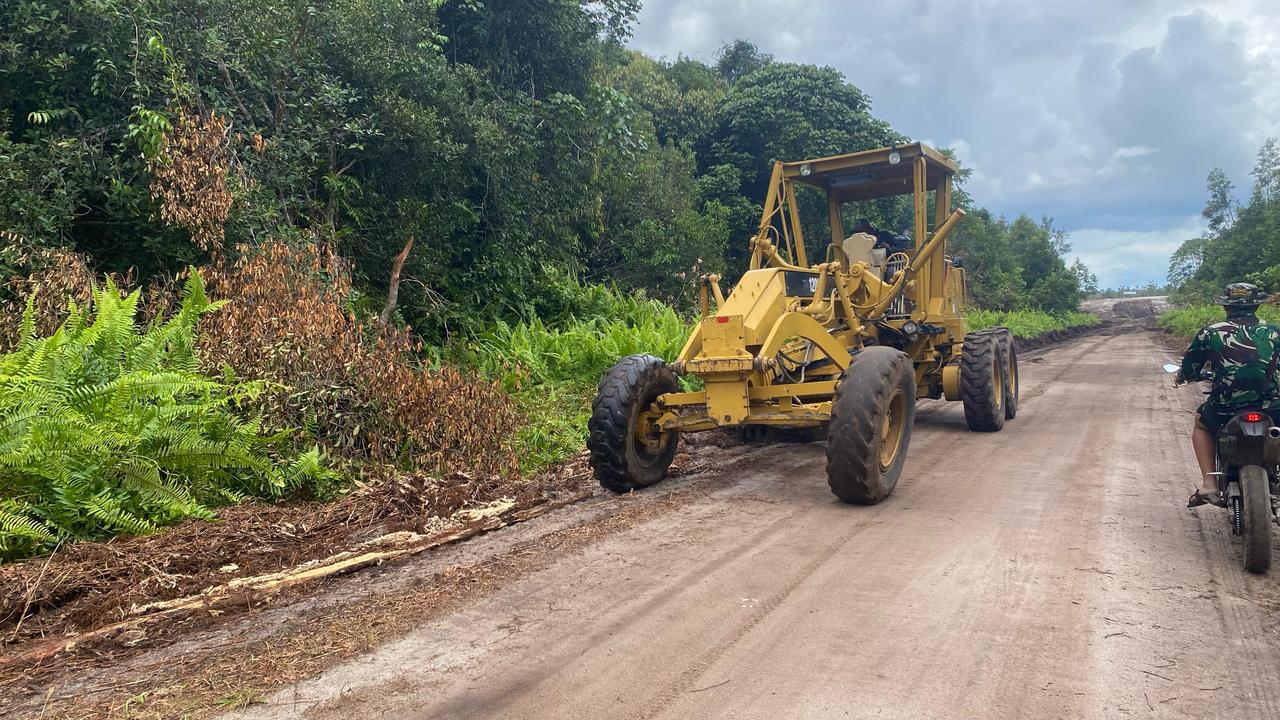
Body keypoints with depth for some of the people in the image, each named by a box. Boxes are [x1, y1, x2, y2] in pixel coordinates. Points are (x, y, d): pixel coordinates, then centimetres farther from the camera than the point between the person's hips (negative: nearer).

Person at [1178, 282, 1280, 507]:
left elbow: (1188, 371, 9)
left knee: (1201, 425, 30)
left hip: (1225, 408, -1)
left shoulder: (1210, 333, 2)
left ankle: (1209, 483, 14)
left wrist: (1182, 376, 32)